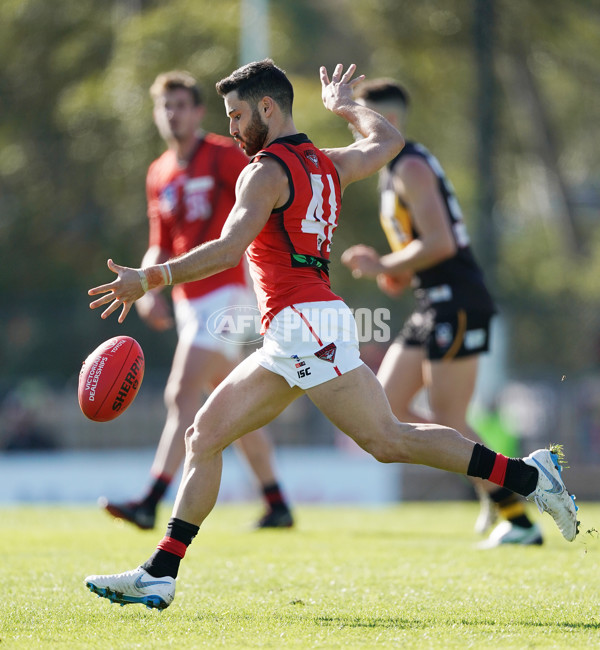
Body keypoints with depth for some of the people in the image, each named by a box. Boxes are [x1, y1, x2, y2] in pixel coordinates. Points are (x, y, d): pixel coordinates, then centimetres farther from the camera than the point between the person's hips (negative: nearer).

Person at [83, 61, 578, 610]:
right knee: (203, 436, 7)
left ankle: (529, 476, -6)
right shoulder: (327, 165, 18)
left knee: (389, 441, -11)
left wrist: (151, 278, -21)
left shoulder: (267, 171, -8)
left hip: (306, 321, -10)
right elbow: (388, 140, 35)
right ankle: (159, 576, 5)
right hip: (290, 340, 10)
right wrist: (345, 106, 52)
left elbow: (229, 249, -21)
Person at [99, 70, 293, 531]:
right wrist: (150, 287, 2)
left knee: (184, 396, -15)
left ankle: (150, 503, -18)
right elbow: (161, 245, 19)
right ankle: (278, 505, 19)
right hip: (190, 299, 8)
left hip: (224, 292, -8)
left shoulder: (224, 156, -7)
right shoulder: (160, 175, 14)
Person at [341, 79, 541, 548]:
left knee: (449, 421, -8)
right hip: (434, 306, 10)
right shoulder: (393, 171, 20)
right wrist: (392, 271, 11)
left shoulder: (410, 168, -12)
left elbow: (439, 243, -22)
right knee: (385, 410, 5)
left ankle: (521, 523, -1)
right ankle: (495, 487, 7)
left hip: (456, 303, -10)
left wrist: (385, 267, -12)